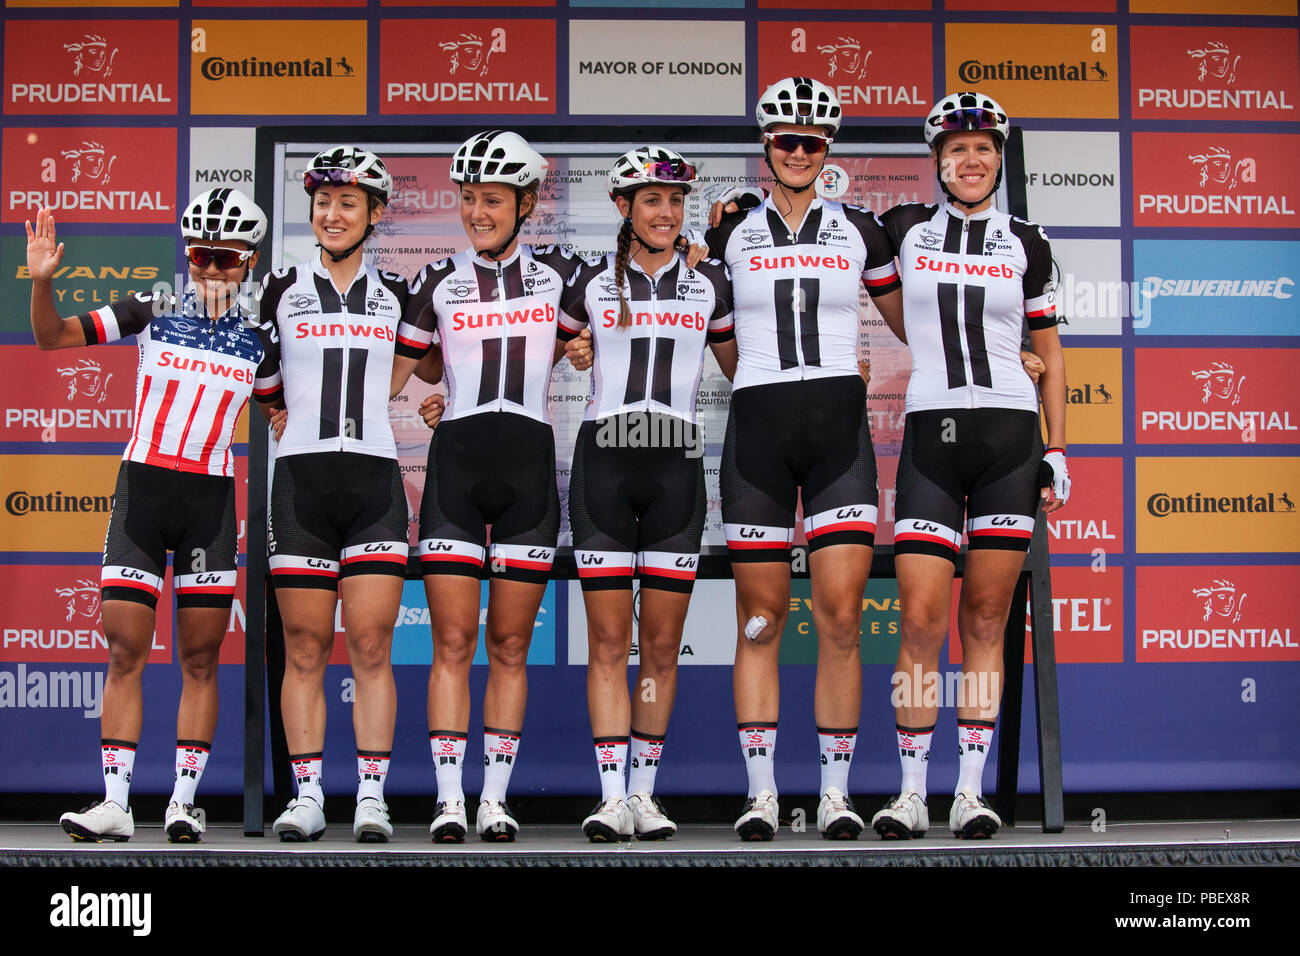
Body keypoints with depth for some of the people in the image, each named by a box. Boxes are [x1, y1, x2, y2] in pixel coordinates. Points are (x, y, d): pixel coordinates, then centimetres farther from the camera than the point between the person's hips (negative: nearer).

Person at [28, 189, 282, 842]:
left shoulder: (258, 341, 8)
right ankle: (115, 805, 2)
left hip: (211, 500, 1)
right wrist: (42, 281, -15)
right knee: (125, 651, -3)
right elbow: (52, 337, 1)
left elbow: (275, 410, 23)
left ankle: (183, 802, 12)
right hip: (141, 490, -1)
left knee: (200, 658, 3)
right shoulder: (153, 311, 2)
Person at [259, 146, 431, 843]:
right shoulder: (280, 289, 8)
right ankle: (307, 796, 7)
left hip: (374, 477, 1)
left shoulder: (396, 295, 12)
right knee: (305, 646, 0)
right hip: (300, 476, 0)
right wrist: (302, 412, 15)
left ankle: (372, 796, 1)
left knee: (370, 644, -4)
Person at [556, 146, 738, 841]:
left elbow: (744, 371, 18)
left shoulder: (708, 282, 11)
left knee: (662, 642, 2)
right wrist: (571, 354, 0)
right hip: (603, 460, -1)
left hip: (676, 466, 1)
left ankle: (645, 792, 12)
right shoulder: (591, 282, 9)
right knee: (608, 639, -4)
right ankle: (611, 795, -2)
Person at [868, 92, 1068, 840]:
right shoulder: (904, 229, 8)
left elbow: (1049, 353, 13)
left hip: (1010, 438, 1)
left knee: (986, 621, 2)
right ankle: (912, 793, 2)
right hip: (930, 434, 0)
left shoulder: (1026, 244, 10)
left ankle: (971, 792, 8)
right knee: (922, 619, -7)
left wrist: (1059, 451, 7)